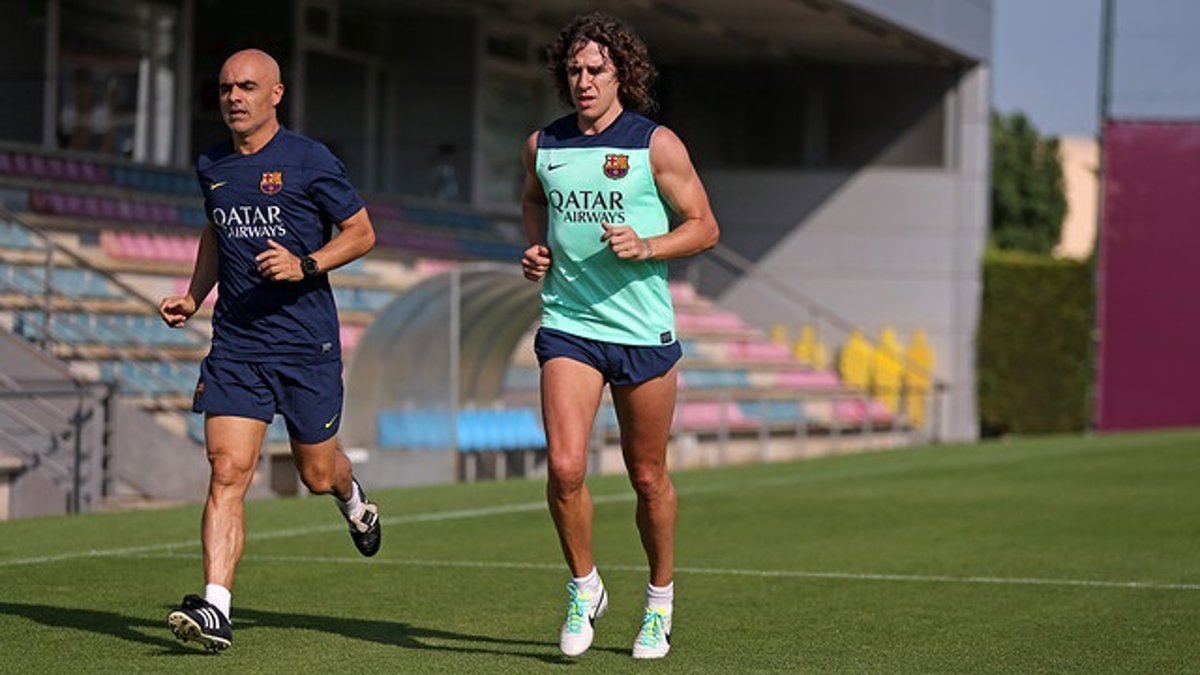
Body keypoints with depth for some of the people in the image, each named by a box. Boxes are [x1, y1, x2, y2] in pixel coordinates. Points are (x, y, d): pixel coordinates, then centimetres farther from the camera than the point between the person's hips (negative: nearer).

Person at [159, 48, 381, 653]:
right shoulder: (211, 166, 9)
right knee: (227, 472, -11)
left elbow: (361, 232, -1)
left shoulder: (310, 160, -6)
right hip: (234, 347, 3)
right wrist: (193, 295, 13)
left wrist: (306, 266, -17)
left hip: (307, 343, -3)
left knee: (318, 474, 9)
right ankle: (215, 609, -17)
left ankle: (353, 499, 48)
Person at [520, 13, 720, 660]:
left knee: (648, 479, 8)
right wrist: (536, 247, 7)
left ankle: (659, 601, 27)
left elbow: (705, 226, 0)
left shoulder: (656, 144, -4)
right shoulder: (542, 145, 6)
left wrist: (646, 247, -17)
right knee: (565, 467, -15)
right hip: (567, 324, 2)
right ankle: (583, 587, 7)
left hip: (643, 331, -2)